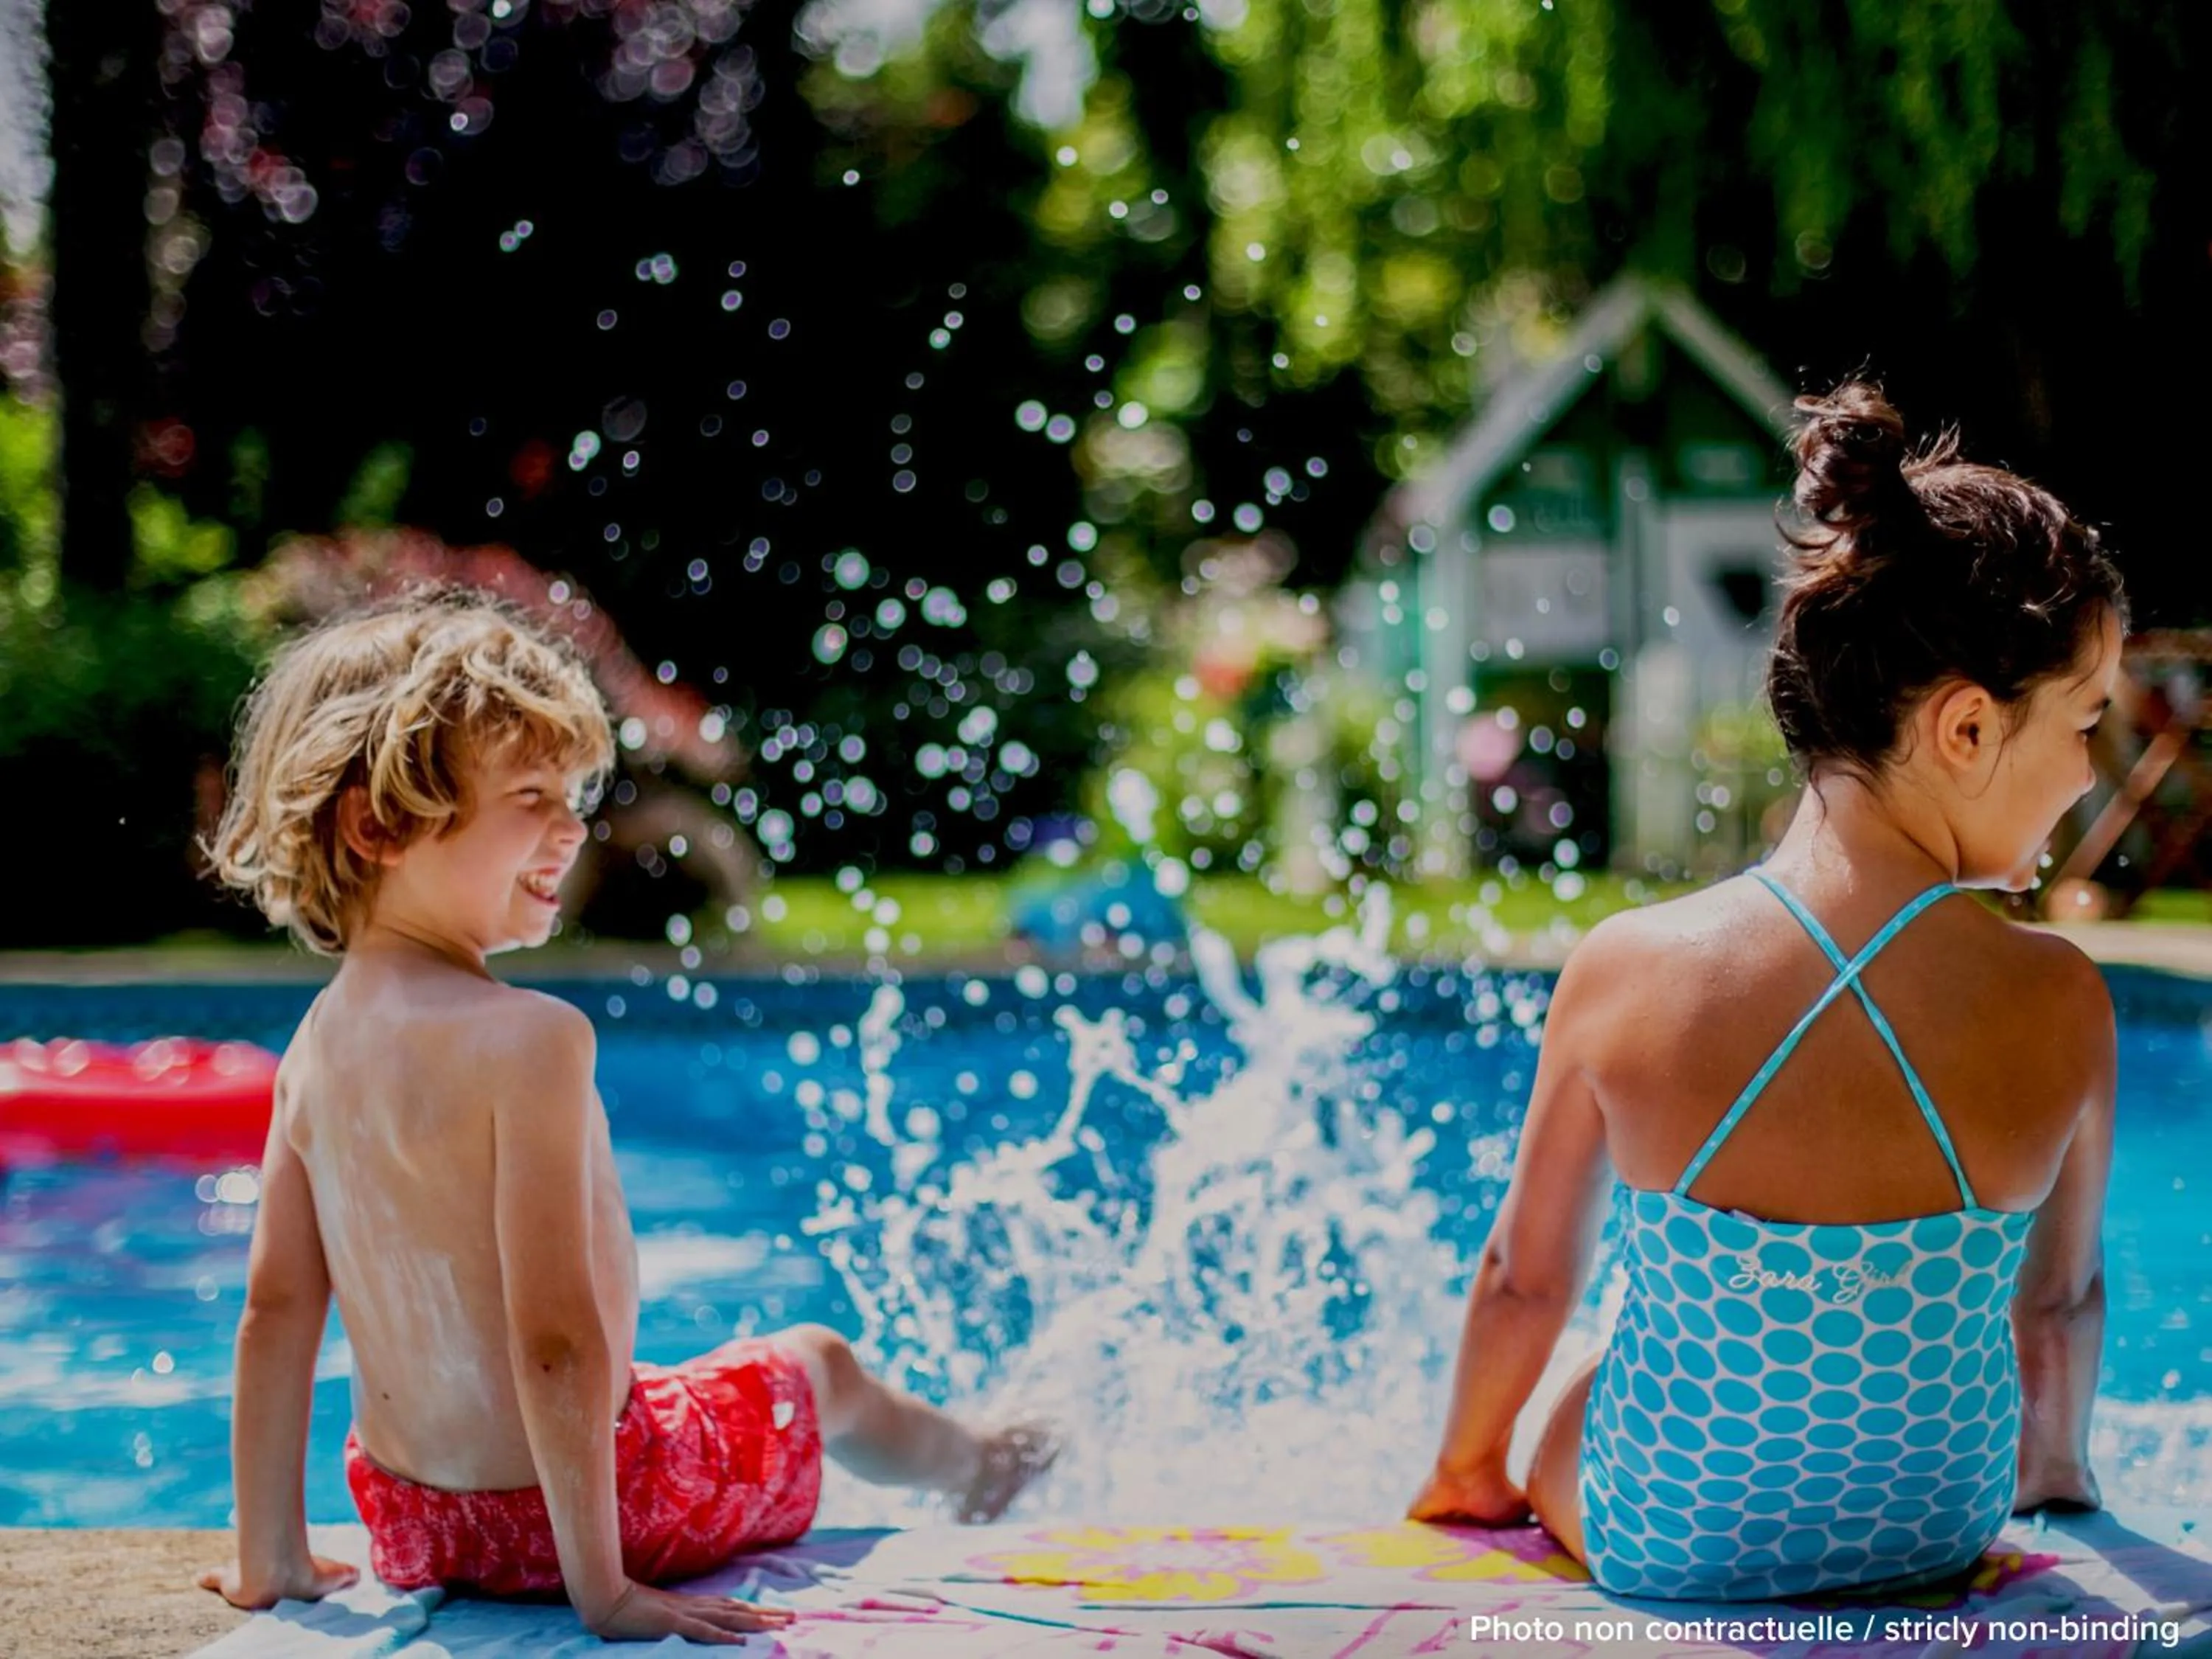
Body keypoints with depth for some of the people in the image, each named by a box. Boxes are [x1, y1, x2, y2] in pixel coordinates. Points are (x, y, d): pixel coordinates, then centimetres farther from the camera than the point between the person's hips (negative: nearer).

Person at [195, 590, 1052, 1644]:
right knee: (816, 1363, 26)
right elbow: (556, 1335, -28)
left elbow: (277, 1307, 1)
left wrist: (272, 1559, 7)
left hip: (406, 1523, 6)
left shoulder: (316, 1047, -1)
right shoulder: (530, 1038, -26)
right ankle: (966, 1462, 56)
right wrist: (600, 1588, -22)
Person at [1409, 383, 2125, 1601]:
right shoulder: (2058, 1006, -20)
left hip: (1662, 1537, 0)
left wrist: (1464, 1473, 16)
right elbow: (2064, 1295, -2)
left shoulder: (1626, 971, -20)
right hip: (1934, 1533, 1)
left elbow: (1526, 1274, -5)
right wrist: (2056, 1474, 21)